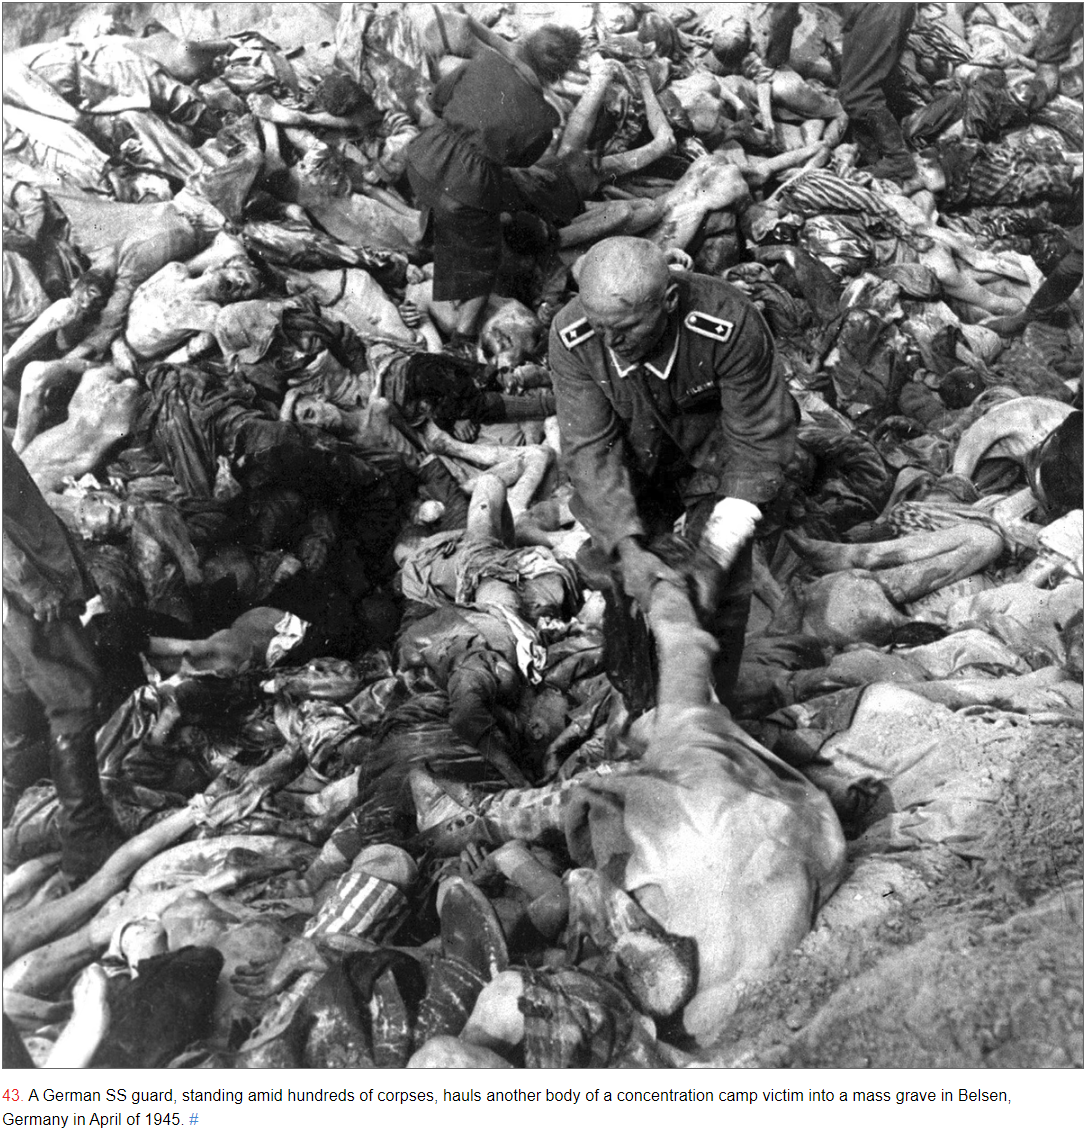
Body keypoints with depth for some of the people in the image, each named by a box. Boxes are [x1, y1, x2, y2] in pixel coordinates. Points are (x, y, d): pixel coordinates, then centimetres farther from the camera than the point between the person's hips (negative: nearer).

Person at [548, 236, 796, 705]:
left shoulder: (729, 325, -35)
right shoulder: (570, 339, -29)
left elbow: (760, 432, -21)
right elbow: (590, 448, -28)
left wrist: (735, 515, -26)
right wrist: (627, 545, -37)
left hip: (712, 462, -2)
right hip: (633, 464, 2)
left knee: (721, 590, -6)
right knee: (612, 573, 4)